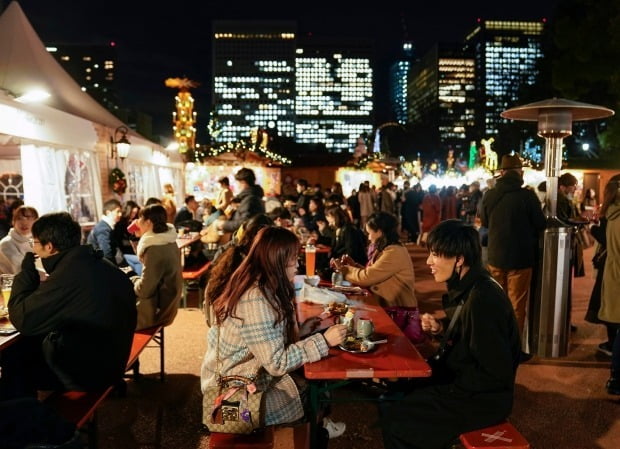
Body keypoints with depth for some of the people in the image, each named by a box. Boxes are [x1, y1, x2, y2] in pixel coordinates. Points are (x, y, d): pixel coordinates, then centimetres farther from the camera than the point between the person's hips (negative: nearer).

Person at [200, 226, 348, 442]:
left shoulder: (260, 288, 1)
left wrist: (299, 331, -1)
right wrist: (323, 341, -22)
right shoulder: (256, 300, -28)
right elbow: (277, 362, -27)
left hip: (239, 380, 8)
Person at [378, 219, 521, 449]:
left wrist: (450, 387, -17)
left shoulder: (482, 300, -28)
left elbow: (496, 374, -26)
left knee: (394, 418, -12)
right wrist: (441, 328, 0)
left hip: (483, 398, -9)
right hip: (460, 377, 9)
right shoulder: (466, 287, 1)